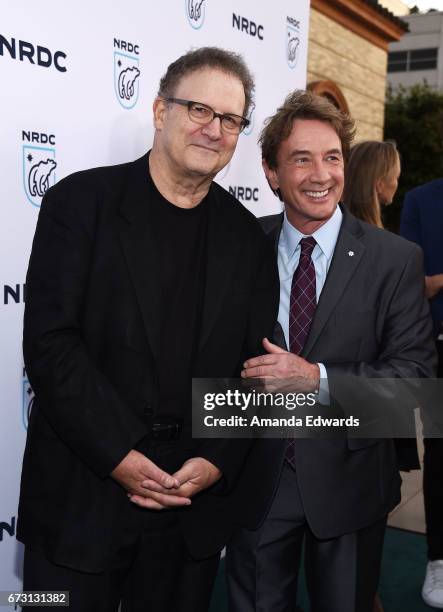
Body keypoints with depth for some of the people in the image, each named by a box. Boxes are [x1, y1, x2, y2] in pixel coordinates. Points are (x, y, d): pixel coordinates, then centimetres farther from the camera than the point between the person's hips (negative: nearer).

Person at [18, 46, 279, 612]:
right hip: (82, 495, -3)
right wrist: (119, 456, -16)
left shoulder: (246, 236, 6)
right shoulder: (81, 201, -4)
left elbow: (256, 366, 6)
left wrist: (218, 461, -6)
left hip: (196, 502, 3)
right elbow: (49, 342, -12)